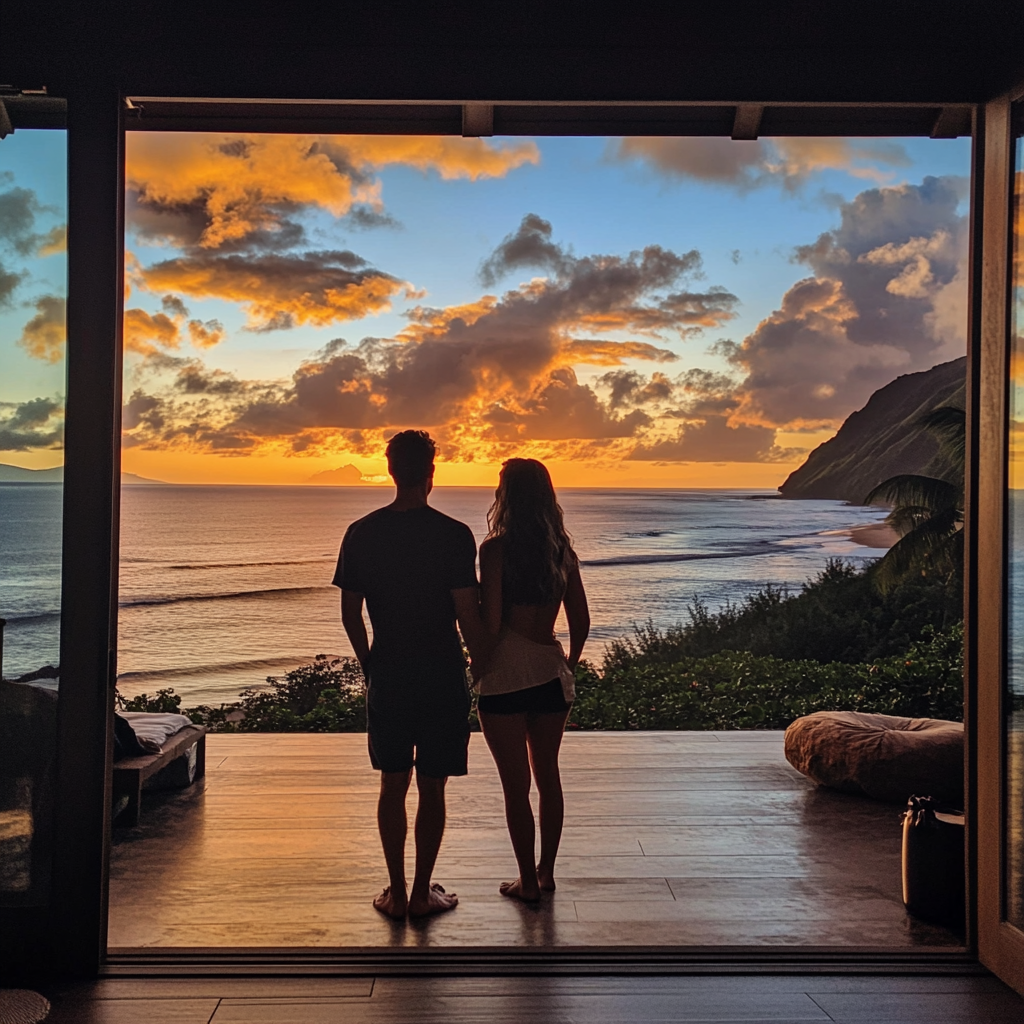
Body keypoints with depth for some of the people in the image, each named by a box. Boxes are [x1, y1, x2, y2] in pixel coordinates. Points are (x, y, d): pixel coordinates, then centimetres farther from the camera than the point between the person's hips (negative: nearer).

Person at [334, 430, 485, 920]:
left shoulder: (361, 533, -1)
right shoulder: (454, 535, -12)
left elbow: (350, 613, 3)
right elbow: (467, 614, -14)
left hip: (387, 677, 3)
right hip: (441, 677, -3)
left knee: (392, 785, 14)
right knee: (431, 788, 8)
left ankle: (396, 893, 20)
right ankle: (422, 893, 17)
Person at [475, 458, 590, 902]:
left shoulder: (496, 548, -12)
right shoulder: (562, 549, 4)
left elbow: (490, 623, -15)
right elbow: (581, 621, 8)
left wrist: (479, 669, -1)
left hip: (506, 677, -5)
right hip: (551, 673, 5)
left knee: (515, 785, 6)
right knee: (548, 775, 18)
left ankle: (528, 882, 16)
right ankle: (546, 872, 29)